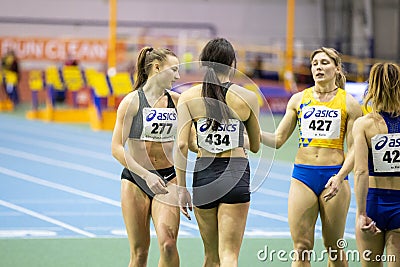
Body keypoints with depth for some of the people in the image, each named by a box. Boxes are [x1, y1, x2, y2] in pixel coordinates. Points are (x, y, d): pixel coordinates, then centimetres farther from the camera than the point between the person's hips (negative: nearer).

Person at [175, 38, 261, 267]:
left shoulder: (189, 97, 0)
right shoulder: (247, 97, -1)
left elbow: (182, 144, -6)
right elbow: (256, 146, 10)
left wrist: (182, 187, 0)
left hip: (204, 174, 2)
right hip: (236, 173, -2)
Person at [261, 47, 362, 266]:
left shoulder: (349, 103, 2)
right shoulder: (299, 99, 8)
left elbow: (354, 149, -1)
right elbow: (278, 140, 8)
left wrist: (339, 177, -16)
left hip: (334, 176, -1)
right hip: (302, 176, 2)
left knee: (333, 247, 5)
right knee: (301, 248, -4)